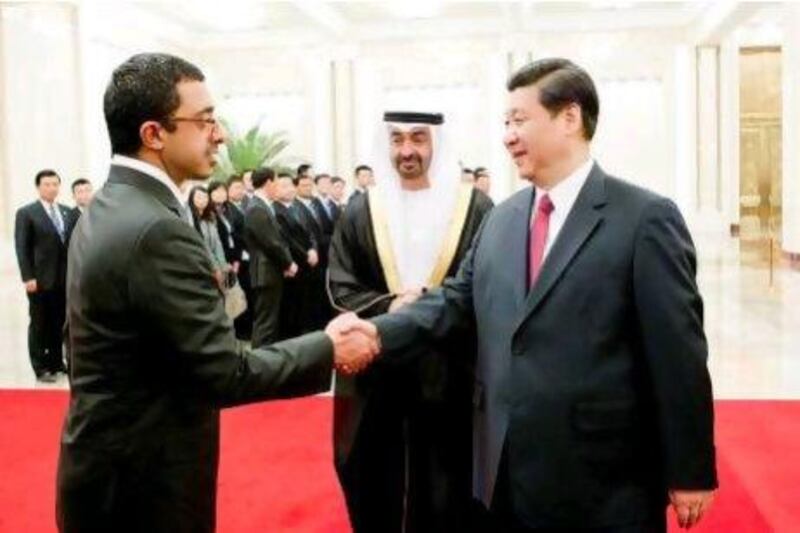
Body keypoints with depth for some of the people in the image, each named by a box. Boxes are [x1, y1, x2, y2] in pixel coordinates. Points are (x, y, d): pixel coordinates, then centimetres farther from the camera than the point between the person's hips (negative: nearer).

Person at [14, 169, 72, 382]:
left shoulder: (67, 212, 11)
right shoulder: (26, 213, -2)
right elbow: (22, 248, -7)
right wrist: (28, 277, -14)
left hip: (64, 278, 4)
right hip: (40, 279, -4)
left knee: (59, 324, 11)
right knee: (39, 325, 4)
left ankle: (56, 362, 22)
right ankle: (41, 368, 10)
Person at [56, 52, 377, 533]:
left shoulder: (104, 212, 5)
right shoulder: (157, 231, -25)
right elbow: (225, 374, -23)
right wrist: (328, 349, -12)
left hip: (112, 467, 9)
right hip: (142, 485, -9)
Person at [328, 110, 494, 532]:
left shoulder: (475, 208, -2)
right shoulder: (360, 211, 4)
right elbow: (340, 287, 1)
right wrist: (388, 307, -16)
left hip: (449, 373, -1)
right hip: (377, 372, 2)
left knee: (446, 492, 9)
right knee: (377, 486, 12)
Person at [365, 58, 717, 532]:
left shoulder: (645, 218, -10)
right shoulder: (501, 218, 9)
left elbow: (679, 353, -10)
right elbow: (455, 300, 9)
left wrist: (691, 472, -9)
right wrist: (374, 333, -8)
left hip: (603, 481, -5)